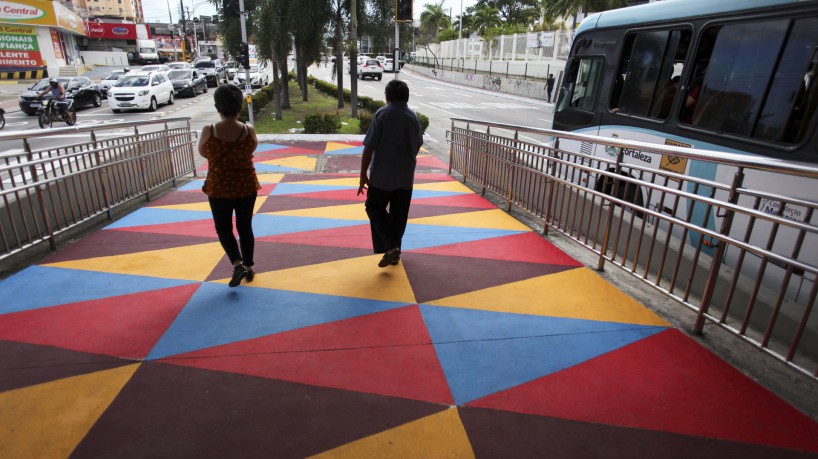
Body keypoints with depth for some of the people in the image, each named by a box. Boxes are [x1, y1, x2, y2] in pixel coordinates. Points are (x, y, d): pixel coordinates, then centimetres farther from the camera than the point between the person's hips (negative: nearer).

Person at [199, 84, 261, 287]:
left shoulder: (209, 131, -14)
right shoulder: (249, 131, -12)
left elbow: (203, 153, 4)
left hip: (219, 188, -1)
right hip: (246, 187, 2)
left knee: (223, 228, 15)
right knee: (245, 227, 16)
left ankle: (238, 264, -1)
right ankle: (248, 267, 25)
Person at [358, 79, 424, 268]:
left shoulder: (382, 114, -10)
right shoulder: (413, 116, 5)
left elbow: (369, 147, -12)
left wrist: (363, 174, -6)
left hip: (382, 174, -4)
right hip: (406, 175, 4)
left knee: (374, 208, 10)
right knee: (399, 214, 14)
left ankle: (390, 247, -5)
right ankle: (395, 252, 23)